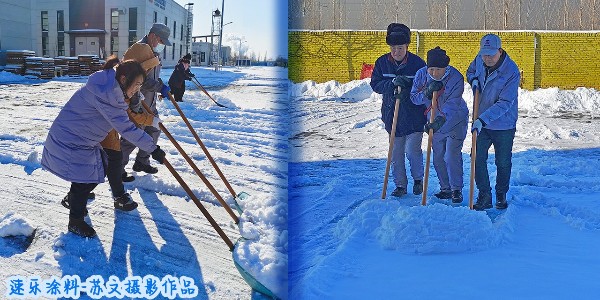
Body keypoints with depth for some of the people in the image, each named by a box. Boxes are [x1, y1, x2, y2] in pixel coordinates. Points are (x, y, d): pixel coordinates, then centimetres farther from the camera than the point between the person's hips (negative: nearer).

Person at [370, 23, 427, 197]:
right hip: (392, 115, 3)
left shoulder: (417, 63, -9)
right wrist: (393, 83, -19)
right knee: (396, 152, 8)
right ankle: (400, 185, 21)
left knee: (412, 150, -5)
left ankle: (418, 179, 21)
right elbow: (375, 84, -3)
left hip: (414, 115, -3)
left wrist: (407, 92, -22)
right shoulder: (382, 62, 0)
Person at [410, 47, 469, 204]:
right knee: (438, 157, 8)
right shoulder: (421, 74, -13)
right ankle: (445, 189, 22)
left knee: (452, 156, -11)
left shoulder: (456, 77, -24)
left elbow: (452, 104, -30)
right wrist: (427, 92, -29)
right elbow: (414, 98, -10)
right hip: (435, 121, 5)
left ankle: (457, 190, 2)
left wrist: (441, 120, -45)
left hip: (455, 120, -4)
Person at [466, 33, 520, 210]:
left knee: (503, 162, 10)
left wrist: (483, 119, -35)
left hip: (504, 125, -4)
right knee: (478, 159, -1)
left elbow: (505, 103, -27)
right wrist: (474, 81, -6)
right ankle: (484, 196, 9)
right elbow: (470, 71, 19)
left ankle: (501, 195, 29)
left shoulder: (512, 72, -23)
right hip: (481, 123, 4)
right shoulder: (480, 60, -5)